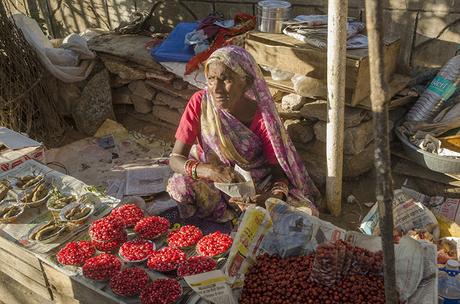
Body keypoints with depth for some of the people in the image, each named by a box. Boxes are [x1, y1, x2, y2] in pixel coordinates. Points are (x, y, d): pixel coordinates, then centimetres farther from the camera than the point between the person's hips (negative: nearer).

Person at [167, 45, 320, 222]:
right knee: (180, 186, -31)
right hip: (212, 183, 0)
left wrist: (276, 196, -38)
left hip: (257, 185, 0)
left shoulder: (262, 116, -19)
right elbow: (175, 158, -18)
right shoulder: (199, 103, -17)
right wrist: (204, 170, -40)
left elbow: (279, 169, -14)